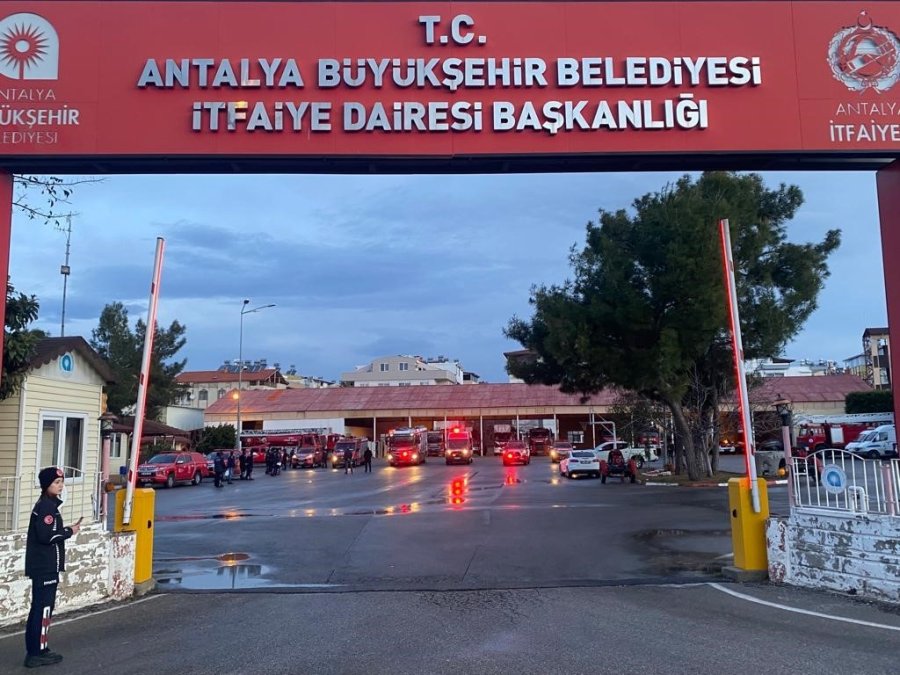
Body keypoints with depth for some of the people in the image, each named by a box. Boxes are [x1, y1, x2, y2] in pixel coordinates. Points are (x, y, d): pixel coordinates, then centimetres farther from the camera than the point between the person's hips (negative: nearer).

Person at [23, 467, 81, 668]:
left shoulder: (46, 504, 14)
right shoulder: (47, 506, -16)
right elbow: (46, 536, -24)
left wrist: (66, 530, 5)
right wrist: (69, 532, -13)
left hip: (42, 565, 10)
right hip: (45, 566, -10)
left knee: (39, 607, 15)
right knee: (44, 608, -5)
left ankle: (35, 649, 23)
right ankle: (37, 653, 0)